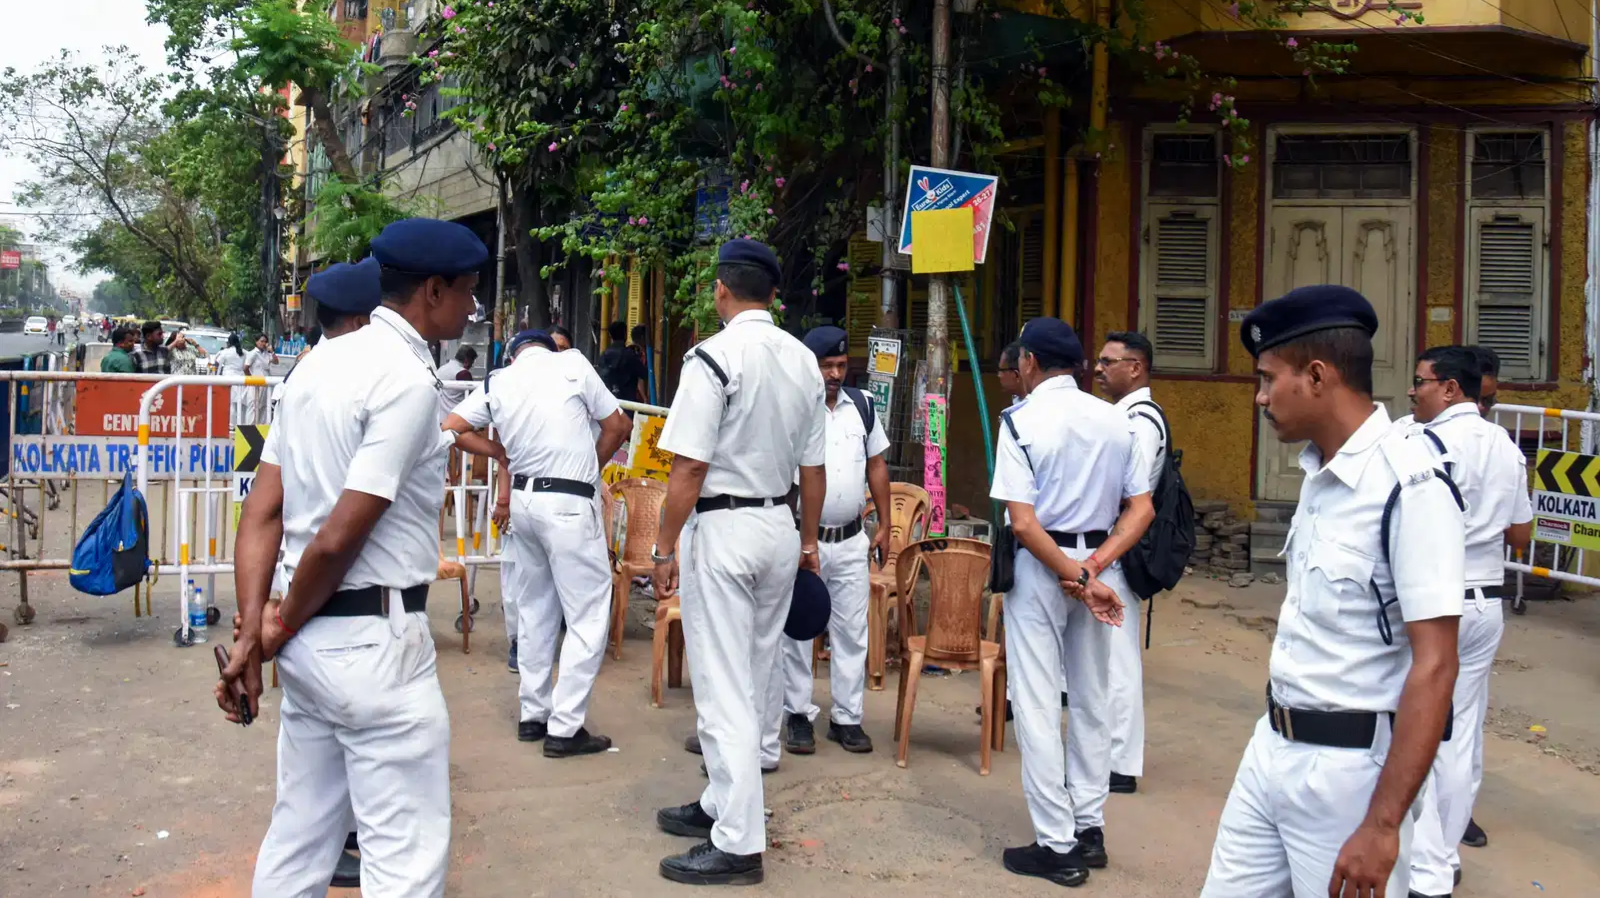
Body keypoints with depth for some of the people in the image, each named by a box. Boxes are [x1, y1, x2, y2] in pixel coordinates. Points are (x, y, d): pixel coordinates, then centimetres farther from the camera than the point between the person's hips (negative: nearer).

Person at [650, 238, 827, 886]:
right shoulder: (804, 361, 5)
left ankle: (739, 844, 2)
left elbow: (689, 467, -18)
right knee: (753, 681, 17)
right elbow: (813, 468, 10)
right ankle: (723, 803, 31)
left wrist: (665, 549, -10)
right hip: (780, 528, 8)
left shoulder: (715, 357, -15)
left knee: (724, 688, -2)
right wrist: (808, 542, 20)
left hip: (723, 528, -7)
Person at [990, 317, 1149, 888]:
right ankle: (1089, 829, 24)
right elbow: (1142, 511, 0)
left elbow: (1024, 523, -18)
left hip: (1041, 565, -5)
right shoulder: (1115, 419, 4)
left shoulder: (1022, 420, -11)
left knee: (1037, 707, 2)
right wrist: (1094, 568, -7)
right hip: (1098, 560, 5)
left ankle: (1058, 846, 5)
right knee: (1091, 700, 16)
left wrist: (1078, 578, -13)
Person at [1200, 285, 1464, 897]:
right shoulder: (1317, 473, 7)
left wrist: (1383, 824, -22)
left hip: (1349, 767, -8)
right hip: (1271, 748, 8)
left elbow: (1434, 668, -22)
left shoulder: (1409, 488, -20)